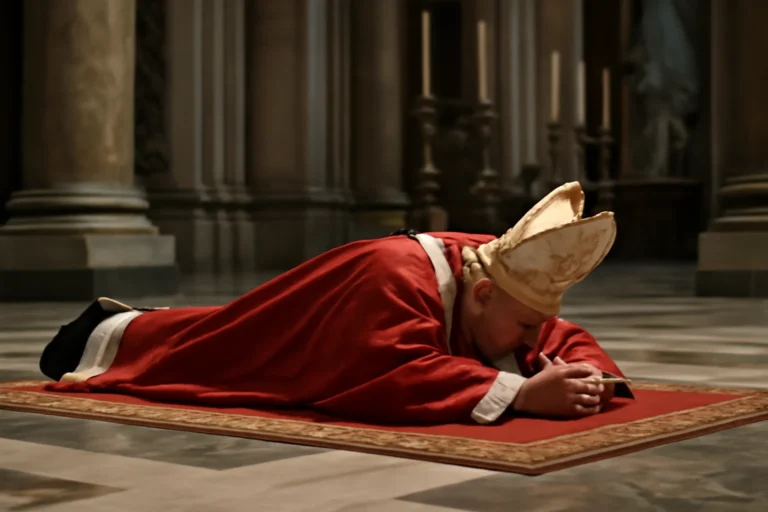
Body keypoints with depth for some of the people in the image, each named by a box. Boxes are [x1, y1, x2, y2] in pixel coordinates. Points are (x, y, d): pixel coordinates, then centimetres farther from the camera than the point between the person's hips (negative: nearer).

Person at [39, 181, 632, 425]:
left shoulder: (517, 279, -29)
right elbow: (395, 378, -59)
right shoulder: (396, 277, -49)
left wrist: (583, 378, -45)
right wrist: (520, 393, -63)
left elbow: (574, 345, -21)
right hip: (308, 326, -7)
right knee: (216, 343, 21)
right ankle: (114, 331, 51)